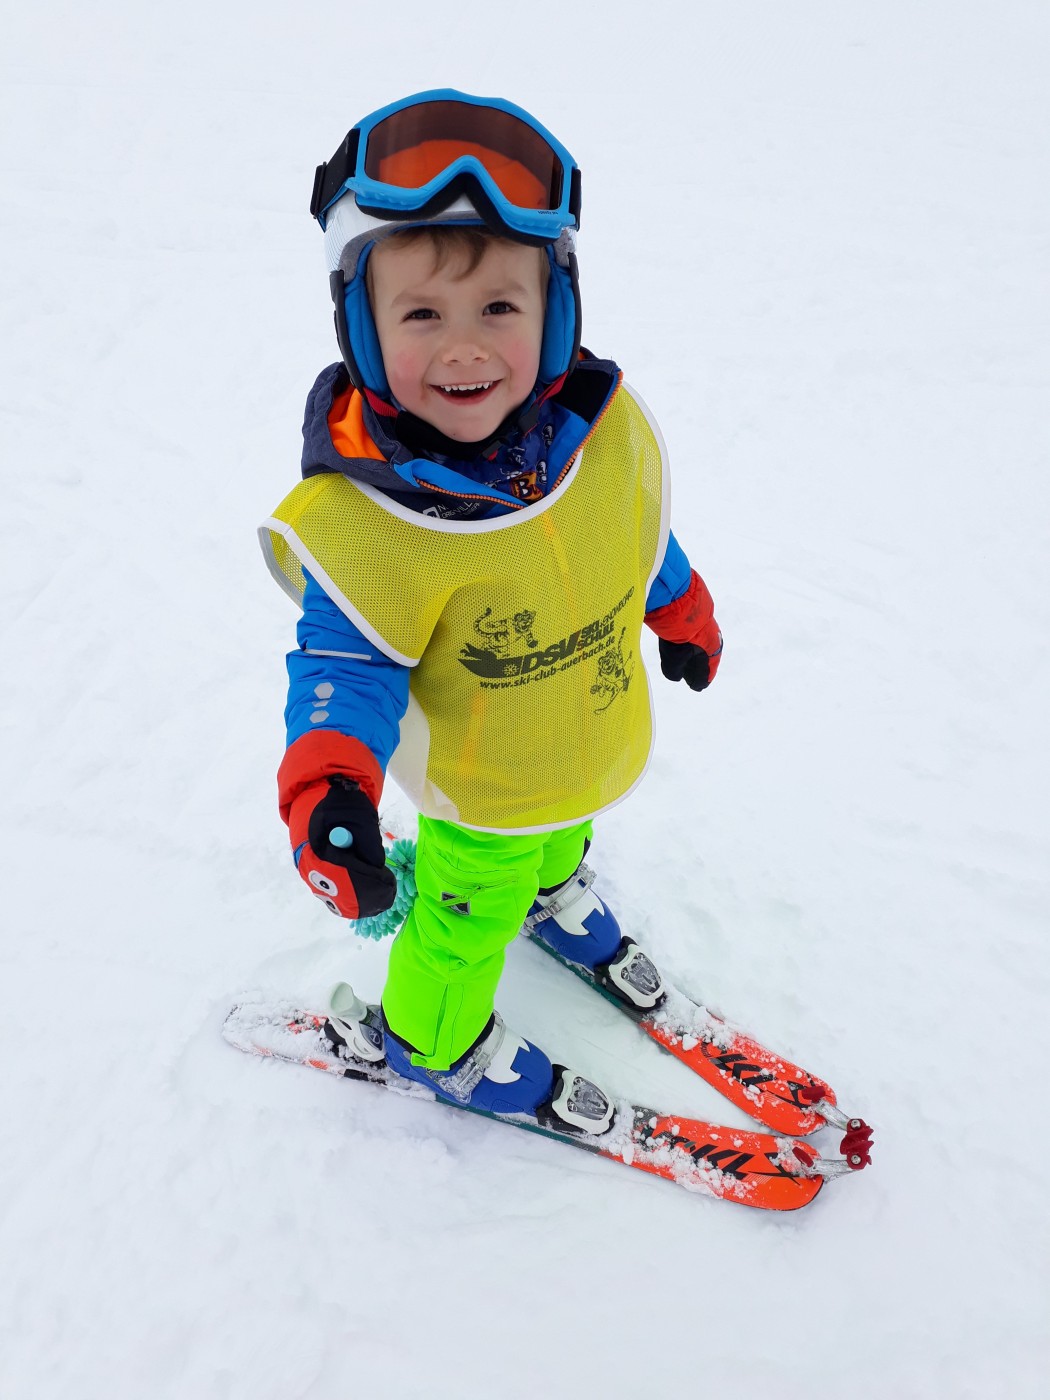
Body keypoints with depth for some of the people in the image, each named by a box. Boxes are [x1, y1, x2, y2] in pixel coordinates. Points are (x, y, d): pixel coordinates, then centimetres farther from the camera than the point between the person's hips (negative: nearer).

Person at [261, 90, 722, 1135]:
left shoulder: (607, 427, -20)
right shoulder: (360, 521, -35)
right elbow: (347, 660, -26)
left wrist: (683, 614, 18)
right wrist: (327, 786, -45)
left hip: (599, 741, 5)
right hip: (480, 789, -5)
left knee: (561, 839, 34)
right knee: (470, 916, 19)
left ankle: (551, 892, 71)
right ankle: (430, 1039, 50)